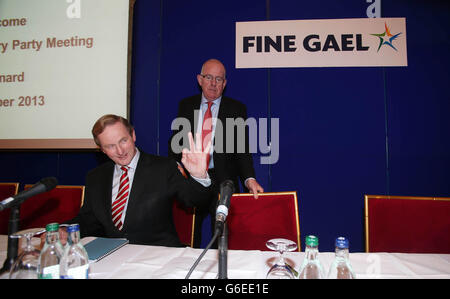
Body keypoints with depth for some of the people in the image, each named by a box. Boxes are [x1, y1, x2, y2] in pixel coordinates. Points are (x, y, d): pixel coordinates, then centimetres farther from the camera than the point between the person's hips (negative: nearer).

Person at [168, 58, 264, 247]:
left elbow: (242, 147, -5)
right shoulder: (186, 105, 8)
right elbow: (176, 140, 9)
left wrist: (249, 179, -19)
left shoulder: (236, 109, 1)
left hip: (222, 182, -2)